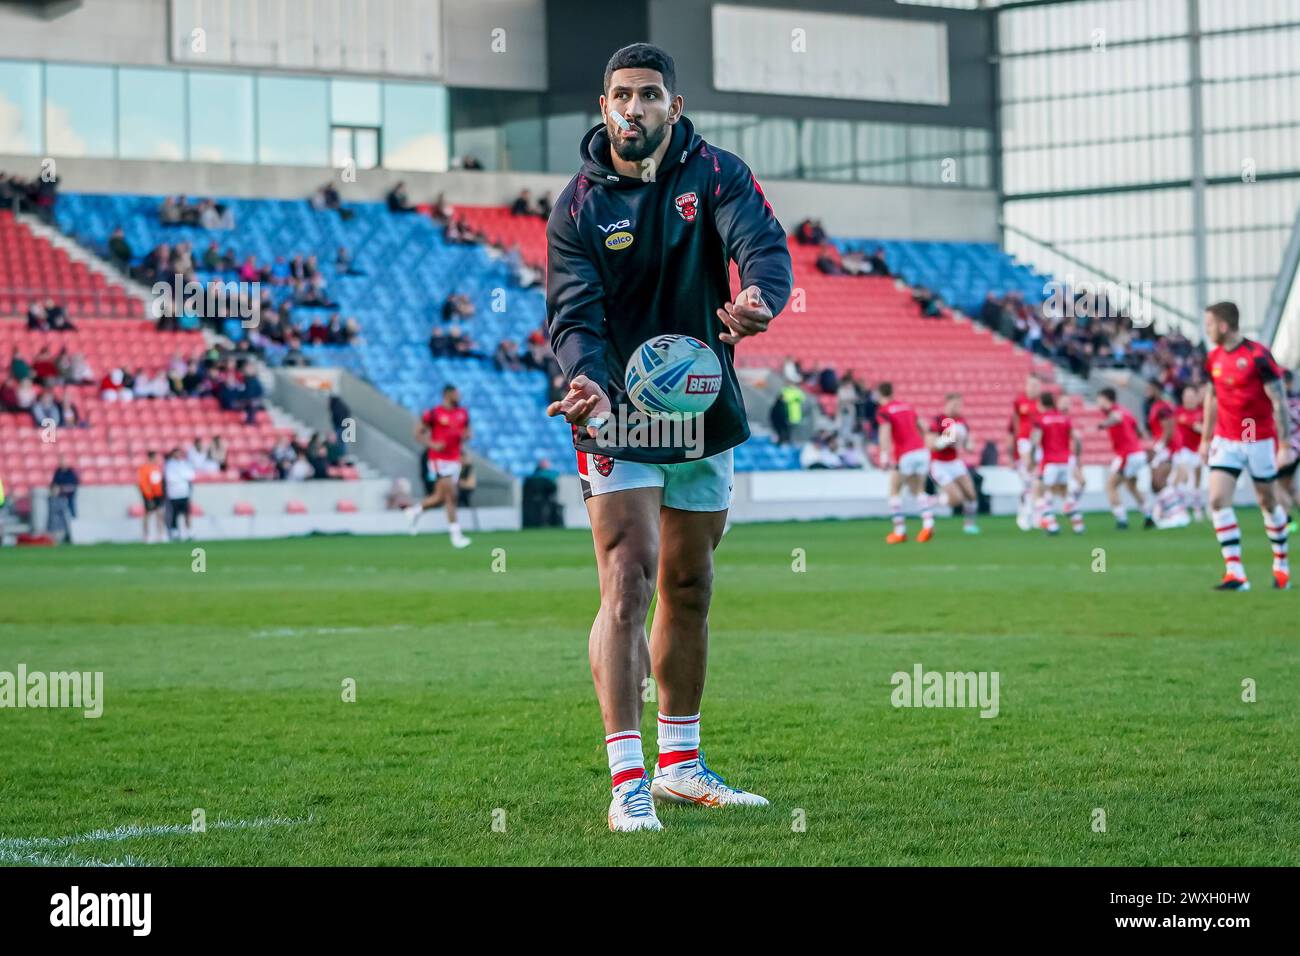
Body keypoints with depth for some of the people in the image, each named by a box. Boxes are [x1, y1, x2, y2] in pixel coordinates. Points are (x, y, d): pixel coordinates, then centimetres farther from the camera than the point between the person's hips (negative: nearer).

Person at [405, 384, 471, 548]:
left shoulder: (463, 413, 9)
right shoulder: (434, 414, -9)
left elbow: (466, 433, 20)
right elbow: (418, 433, -4)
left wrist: (465, 436, -4)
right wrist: (432, 444, -19)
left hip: (455, 459, 7)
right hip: (439, 459, -7)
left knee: (440, 497, 9)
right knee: (451, 496, -11)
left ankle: (415, 511, 35)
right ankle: (455, 535, -7)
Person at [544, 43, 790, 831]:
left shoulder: (716, 174, -4)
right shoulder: (579, 205, -7)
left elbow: (764, 245, -22)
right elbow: (574, 312, -15)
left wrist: (759, 298, -46)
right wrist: (589, 381, -36)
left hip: (704, 411, 3)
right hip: (618, 419, -3)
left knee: (689, 589, 14)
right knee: (629, 584, -15)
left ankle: (680, 763, 27)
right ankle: (627, 780, -16)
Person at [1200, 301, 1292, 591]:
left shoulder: (1258, 356, -17)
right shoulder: (1213, 358, 2)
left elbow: (1280, 402, -14)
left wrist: (1285, 446, -16)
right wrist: (1206, 439, 17)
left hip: (1259, 441, -5)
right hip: (1226, 441, 5)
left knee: (1268, 502, 9)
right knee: (1218, 499, -11)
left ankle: (1281, 563, 30)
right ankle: (1235, 574, -13)